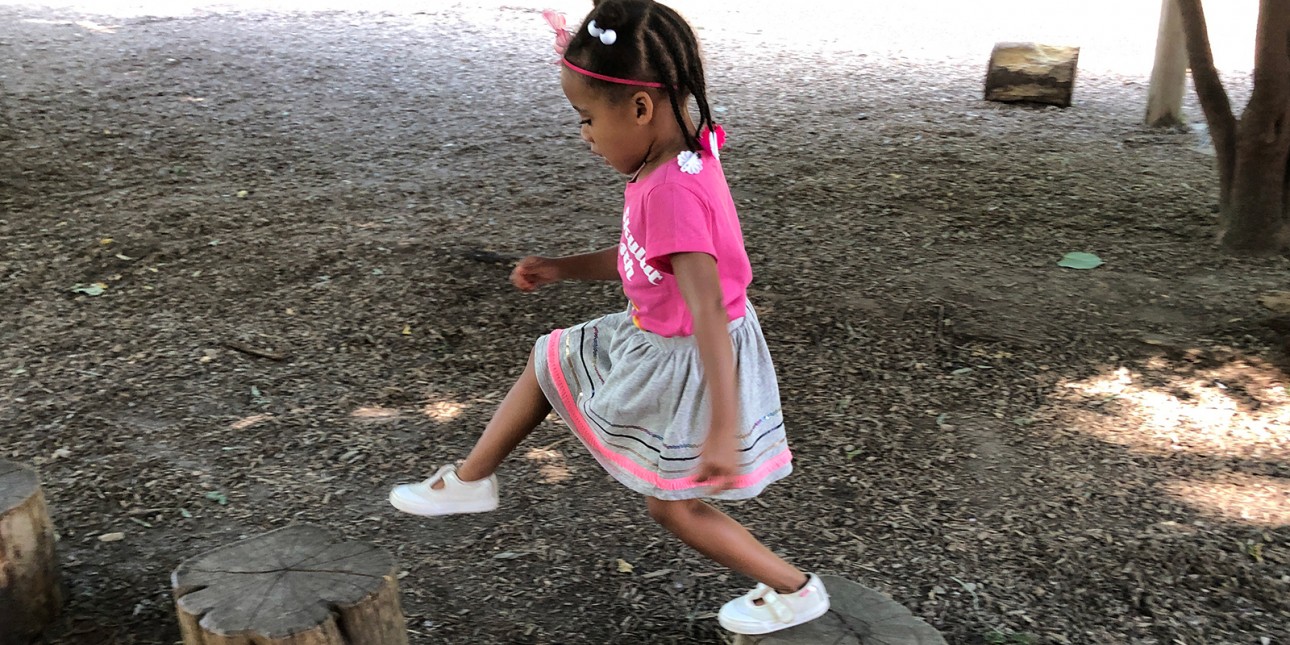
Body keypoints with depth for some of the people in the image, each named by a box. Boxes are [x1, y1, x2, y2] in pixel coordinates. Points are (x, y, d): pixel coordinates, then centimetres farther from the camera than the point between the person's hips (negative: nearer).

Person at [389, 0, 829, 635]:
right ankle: (470, 481, 39)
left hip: (686, 363, -9)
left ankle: (795, 590, 26)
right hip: (649, 339, 9)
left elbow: (707, 311, -38)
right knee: (546, 362, 20)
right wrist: (562, 268, 9)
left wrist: (722, 428, -40)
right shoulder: (674, 161, -3)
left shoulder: (675, 191, -33)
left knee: (672, 506, 8)